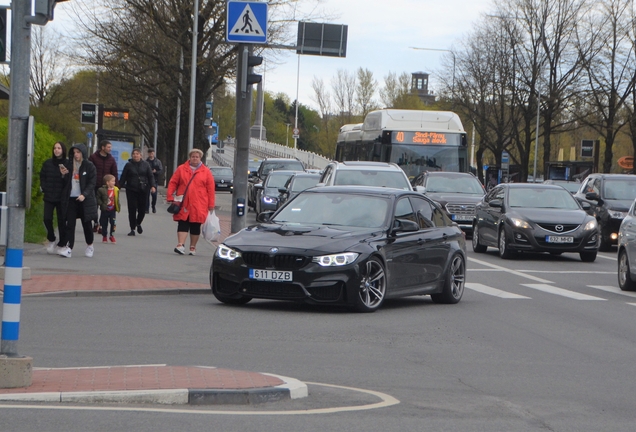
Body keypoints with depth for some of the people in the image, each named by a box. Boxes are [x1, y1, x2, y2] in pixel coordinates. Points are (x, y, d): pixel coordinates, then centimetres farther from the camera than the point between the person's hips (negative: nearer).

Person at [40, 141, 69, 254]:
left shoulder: (68, 164, -4)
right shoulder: (47, 163, 7)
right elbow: (42, 177, 15)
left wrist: (64, 175, -25)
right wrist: (44, 188, 2)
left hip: (62, 197, -3)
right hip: (49, 197, 3)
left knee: (62, 220, 0)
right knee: (47, 219, -6)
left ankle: (61, 244, 11)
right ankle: (51, 240, 16)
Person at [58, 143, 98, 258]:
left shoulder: (89, 166, -3)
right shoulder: (70, 165, 11)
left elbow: (92, 183, -8)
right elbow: (66, 182, 15)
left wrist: (84, 194, -20)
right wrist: (64, 175, -6)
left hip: (84, 199, -3)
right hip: (71, 198, 3)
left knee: (87, 224, 7)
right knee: (70, 224, -5)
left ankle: (89, 246, 27)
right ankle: (68, 248, -10)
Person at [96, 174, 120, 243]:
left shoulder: (116, 190, 0)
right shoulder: (102, 190, -11)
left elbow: (117, 200, 10)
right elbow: (98, 199, -6)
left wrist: (118, 207, 6)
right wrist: (102, 204, -16)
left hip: (112, 210, 2)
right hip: (105, 210, -2)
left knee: (113, 223, -7)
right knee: (104, 223, 9)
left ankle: (112, 236, 9)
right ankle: (104, 236, 24)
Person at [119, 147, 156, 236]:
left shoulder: (145, 165, 5)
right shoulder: (129, 165, 3)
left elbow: (150, 176, 5)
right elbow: (123, 178, 4)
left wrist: (153, 186, -9)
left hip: (143, 190, 1)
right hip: (131, 190, -1)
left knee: (142, 209, 2)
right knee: (132, 209, -4)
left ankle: (138, 223, 32)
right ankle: (132, 229, 5)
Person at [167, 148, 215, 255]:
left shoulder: (206, 172, 6)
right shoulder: (181, 169, 8)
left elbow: (210, 189, 4)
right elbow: (172, 183, 7)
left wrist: (211, 205, 0)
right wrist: (170, 197, -3)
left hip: (198, 205, 0)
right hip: (183, 203, 0)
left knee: (195, 226, 5)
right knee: (183, 224, -7)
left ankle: (193, 247, 14)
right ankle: (181, 245, -12)